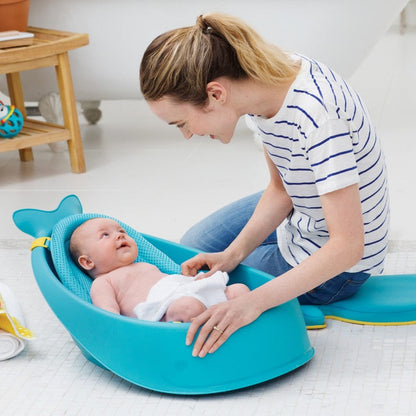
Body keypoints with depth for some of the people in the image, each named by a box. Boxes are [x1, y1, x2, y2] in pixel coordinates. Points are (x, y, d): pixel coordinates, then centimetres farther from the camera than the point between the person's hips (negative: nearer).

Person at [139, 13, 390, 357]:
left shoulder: (316, 116, -38)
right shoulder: (264, 78, -13)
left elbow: (347, 247, -37)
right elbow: (281, 189, -2)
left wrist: (254, 302, -43)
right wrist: (235, 252, -16)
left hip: (335, 265, -8)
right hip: (299, 216, 8)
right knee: (192, 248, 22)